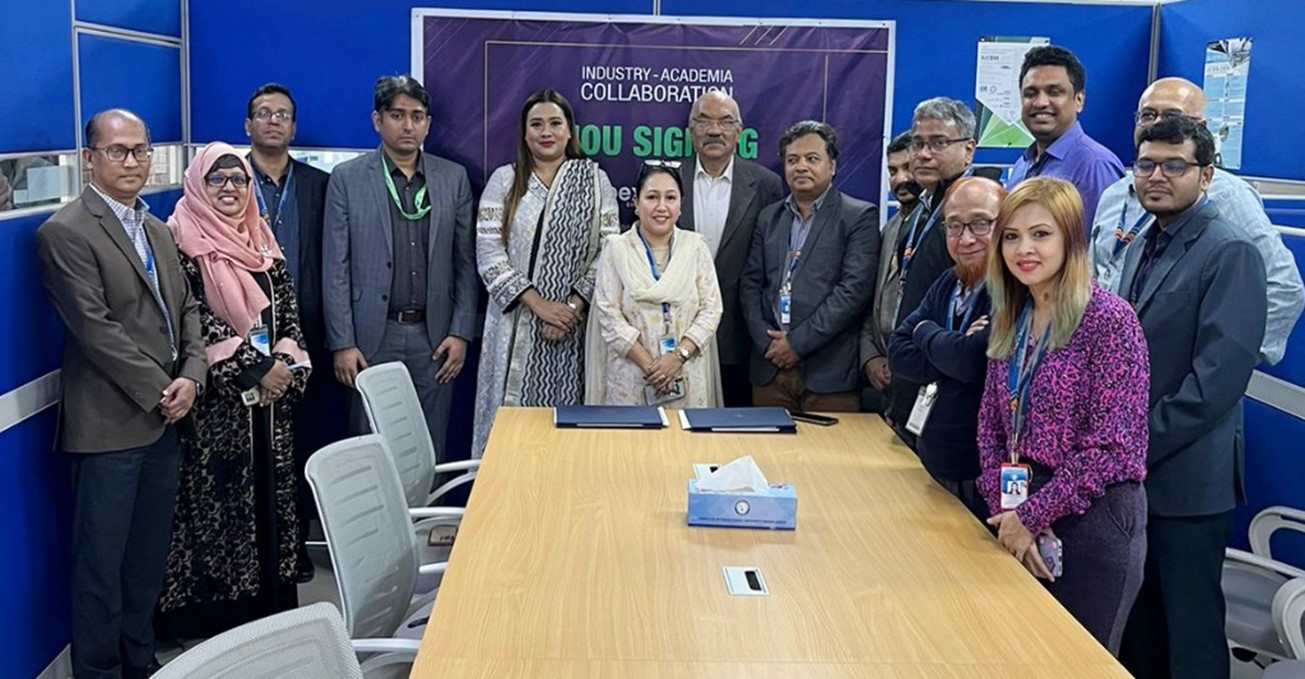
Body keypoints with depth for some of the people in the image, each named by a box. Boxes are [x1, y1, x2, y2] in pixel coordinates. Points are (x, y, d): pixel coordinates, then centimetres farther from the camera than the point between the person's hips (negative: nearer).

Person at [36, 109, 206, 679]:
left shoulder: (157, 229, 15)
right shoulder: (66, 232, -10)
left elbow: (186, 308, 13)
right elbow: (96, 329, -16)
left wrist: (191, 375, -3)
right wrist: (159, 390, -13)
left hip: (163, 418, 7)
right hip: (109, 424, -7)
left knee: (149, 556, 15)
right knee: (102, 562, 4)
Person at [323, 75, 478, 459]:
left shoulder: (453, 178, 7)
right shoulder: (347, 178, 2)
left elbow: (466, 263, 8)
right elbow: (335, 269, -1)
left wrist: (461, 332, 0)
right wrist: (342, 344, -6)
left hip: (434, 338, 2)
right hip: (373, 338, -1)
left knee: (430, 453, 6)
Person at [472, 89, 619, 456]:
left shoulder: (595, 181, 6)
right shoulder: (504, 180, 5)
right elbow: (489, 252, -3)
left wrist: (573, 308, -12)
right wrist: (539, 304, -12)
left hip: (575, 324, 0)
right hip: (516, 323, 0)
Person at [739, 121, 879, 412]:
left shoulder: (860, 217, -1)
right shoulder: (769, 218, 15)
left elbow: (854, 289, -10)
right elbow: (750, 284, 11)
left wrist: (798, 342, -12)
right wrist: (766, 342, -4)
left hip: (829, 370, -4)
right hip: (769, 367, 4)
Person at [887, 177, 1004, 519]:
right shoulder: (948, 284, 9)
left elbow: (974, 361, -29)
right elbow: (899, 352, 2)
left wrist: (927, 333, -8)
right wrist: (952, 351, -16)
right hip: (934, 464, 8)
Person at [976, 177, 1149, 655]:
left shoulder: (1109, 319, -13)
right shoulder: (1009, 320, 8)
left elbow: (1111, 445, -17)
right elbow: (990, 426, 8)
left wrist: (1033, 516, -14)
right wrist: (1007, 511, -5)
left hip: (1094, 519, -6)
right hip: (1022, 517, 6)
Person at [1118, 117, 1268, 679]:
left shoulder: (1230, 252, -13)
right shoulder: (1144, 245, 13)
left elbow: (1219, 375, -20)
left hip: (1186, 478, -7)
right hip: (1131, 474, 7)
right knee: (1136, 627, 16)